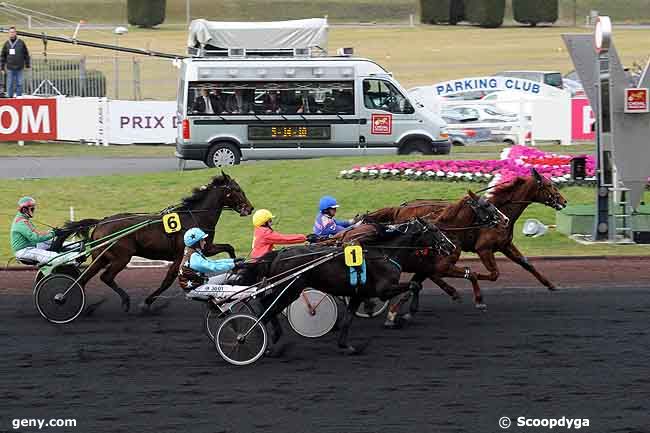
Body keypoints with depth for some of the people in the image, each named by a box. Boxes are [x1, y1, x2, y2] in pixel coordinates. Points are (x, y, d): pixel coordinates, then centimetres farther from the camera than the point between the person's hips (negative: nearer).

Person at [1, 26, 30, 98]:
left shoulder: (21, 43, 1)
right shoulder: (6, 44, 5)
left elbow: (26, 54, 6)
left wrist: (27, 65, 5)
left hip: (19, 68, -1)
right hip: (10, 68, 1)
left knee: (19, 83, 2)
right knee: (10, 84, 3)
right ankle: (10, 96, 10)